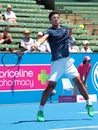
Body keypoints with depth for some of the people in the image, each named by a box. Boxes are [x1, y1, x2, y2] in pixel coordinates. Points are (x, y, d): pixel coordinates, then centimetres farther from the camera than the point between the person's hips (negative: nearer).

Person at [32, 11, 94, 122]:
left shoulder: (65, 28, 12)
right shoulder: (49, 31, -5)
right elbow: (44, 38, -26)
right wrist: (37, 44, -48)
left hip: (67, 60, 4)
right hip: (56, 62, -4)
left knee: (78, 81, 1)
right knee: (51, 86, -12)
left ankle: (89, 104, 16)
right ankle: (40, 110, -2)